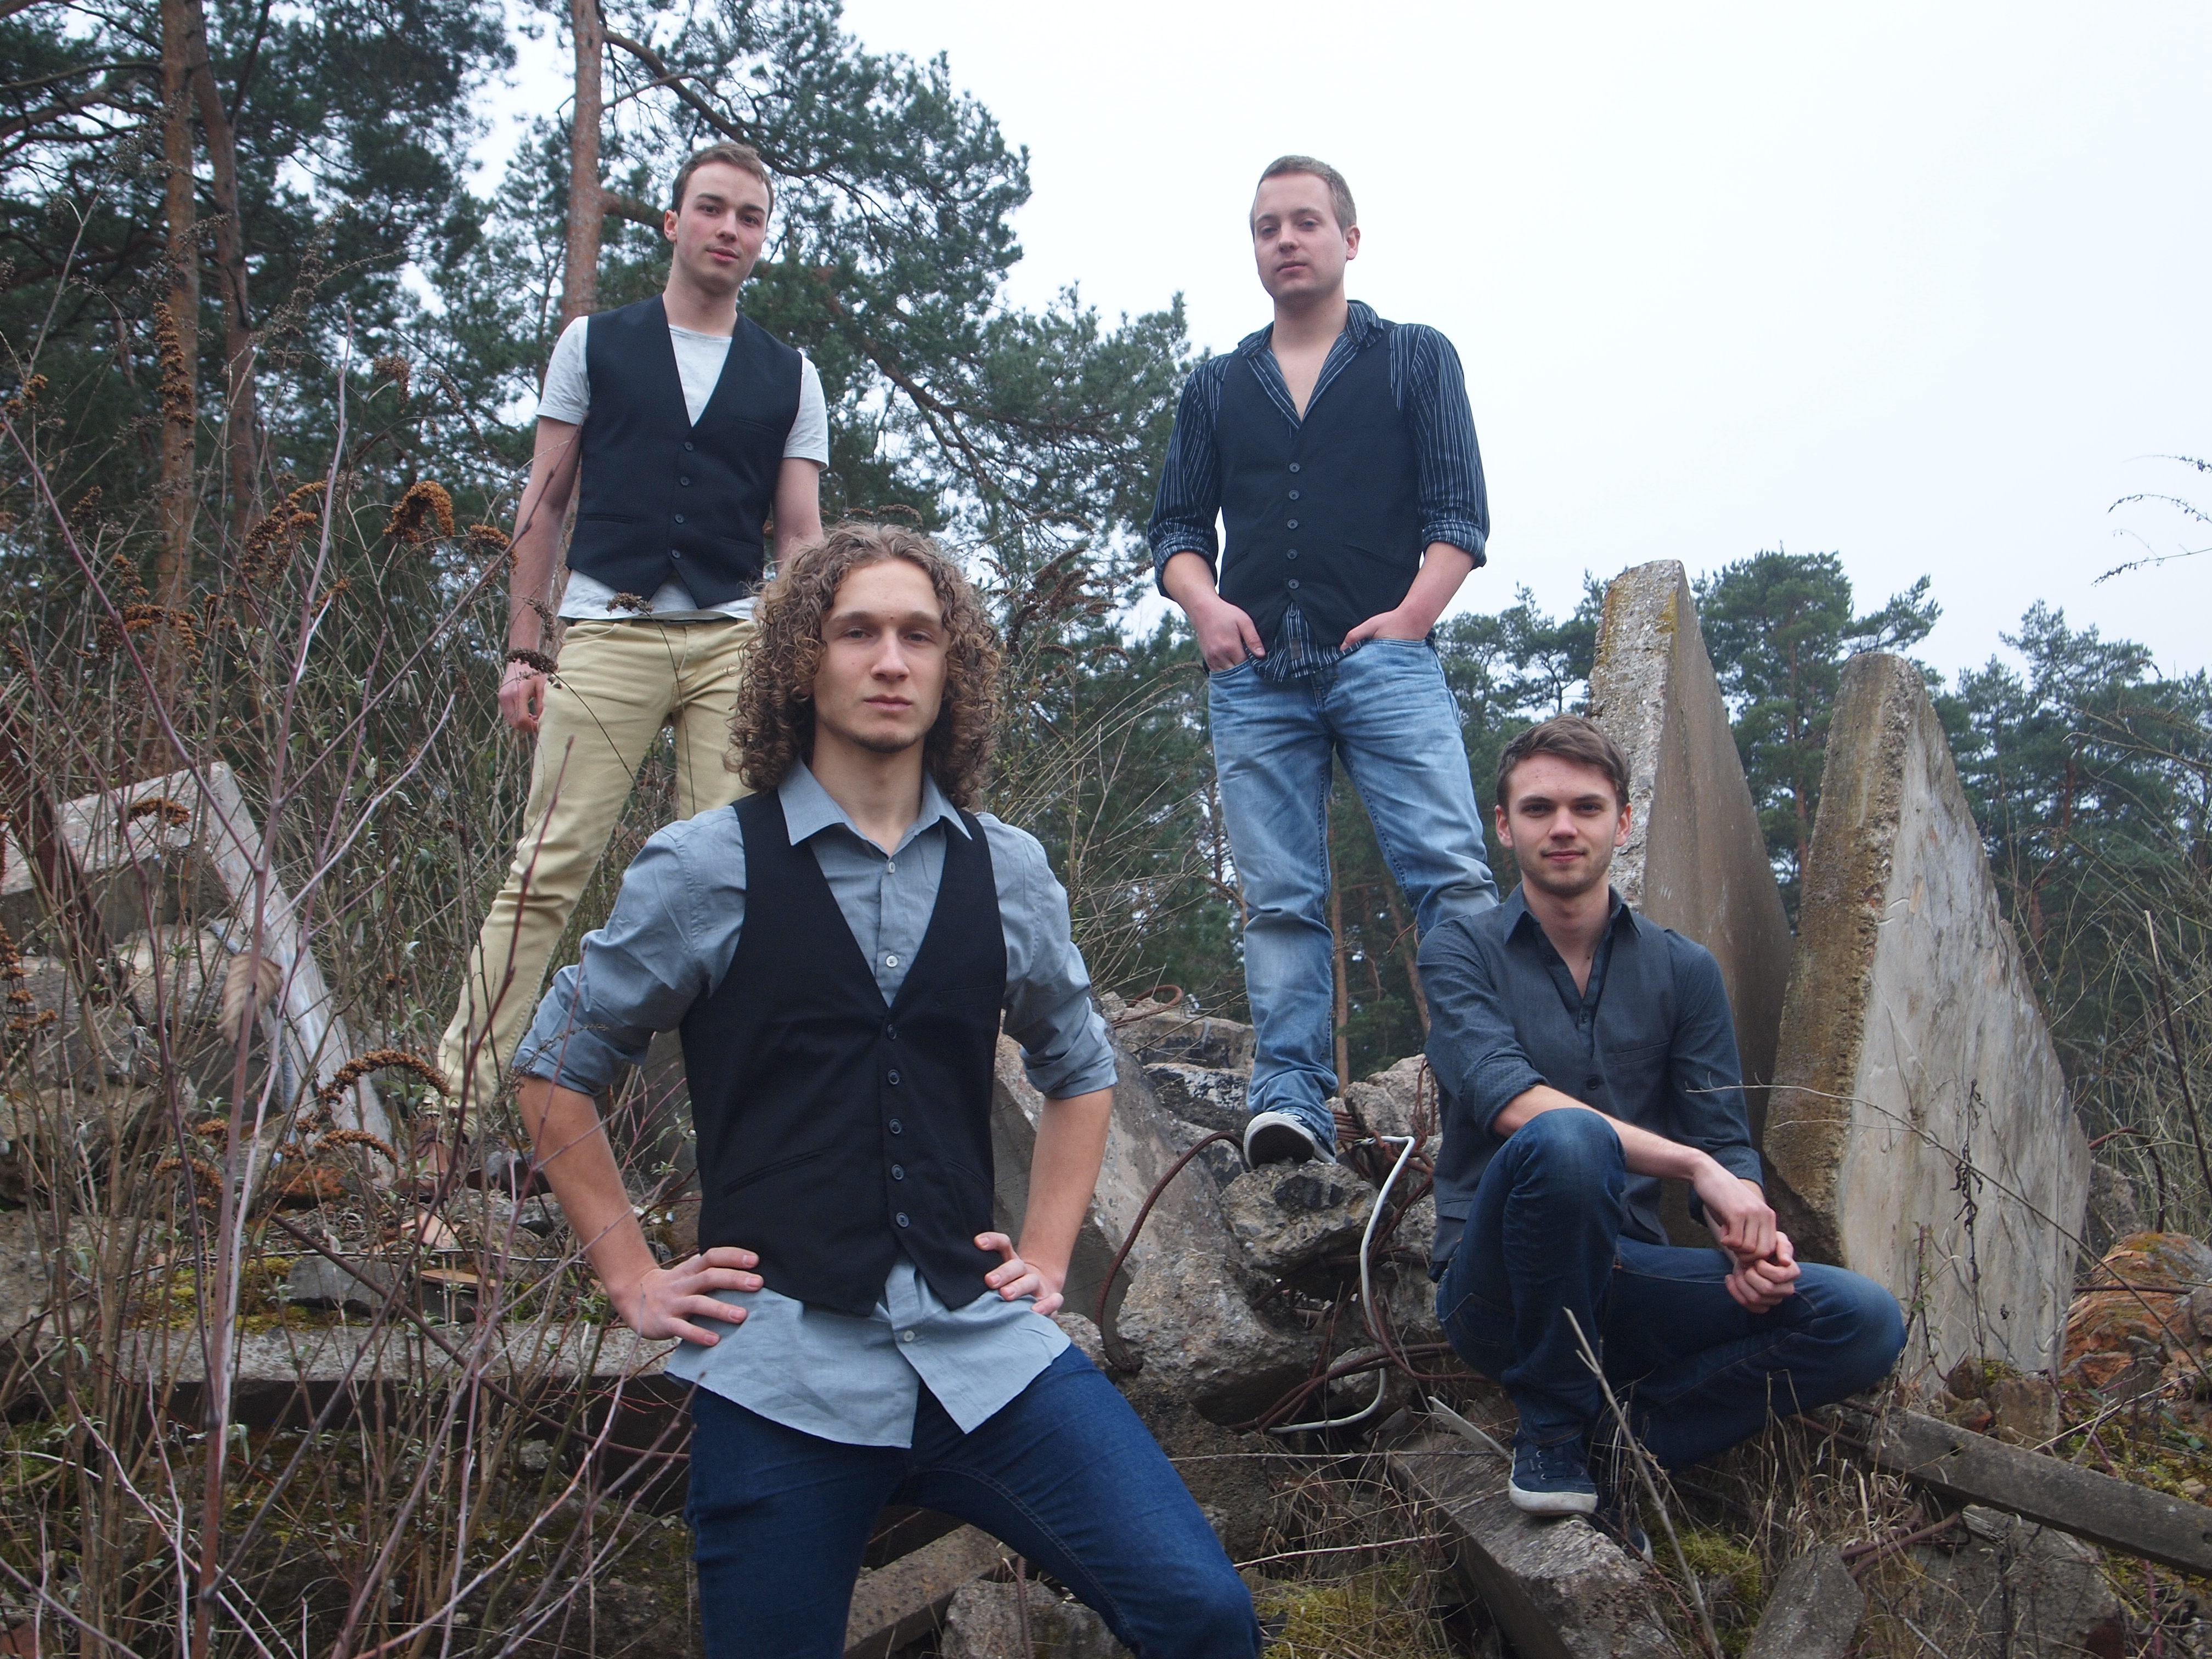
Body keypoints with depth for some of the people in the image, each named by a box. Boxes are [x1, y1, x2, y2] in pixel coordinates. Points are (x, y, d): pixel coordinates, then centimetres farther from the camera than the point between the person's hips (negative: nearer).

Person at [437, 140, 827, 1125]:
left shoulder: (788, 376, 15)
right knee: (550, 864, -8)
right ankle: (459, 1096, -5)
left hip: (735, 639, 2)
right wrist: (523, 649, 4)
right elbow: (543, 501, 11)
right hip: (608, 630, -1)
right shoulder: (595, 344, 13)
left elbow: (801, 535, 12)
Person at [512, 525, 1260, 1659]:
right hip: (783, 1372, -2)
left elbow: (1080, 1068, 24)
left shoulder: (1007, 873, 8)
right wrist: (632, 1279, 4)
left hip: (982, 1351, 2)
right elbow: (555, 1068, 8)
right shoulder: (707, 870, -1)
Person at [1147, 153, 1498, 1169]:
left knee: (1452, 874, -14)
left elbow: (1460, 511, 6)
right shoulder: (1215, 387, 23)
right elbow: (1176, 524, 19)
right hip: (1254, 674, 3)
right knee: (1278, 899, -3)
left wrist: (1412, 612, -9)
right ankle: (1291, 1100, -3)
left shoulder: (1416, 359, 15)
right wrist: (1203, 603, -1)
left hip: (1384, 662, -2)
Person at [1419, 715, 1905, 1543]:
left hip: (1623, 1282, 4)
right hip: (1500, 1284, -4)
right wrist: (1693, 1164, -26)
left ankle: (1609, 1443, -10)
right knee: (1566, 1140, -36)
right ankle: (1551, 1431, -16)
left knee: (1866, 1322, -18)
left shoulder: (1684, 970, 10)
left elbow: (1727, 1142, 7)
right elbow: (1508, 1099, -19)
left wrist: (1746, 1230, -17)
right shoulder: (1461, 950, -1)